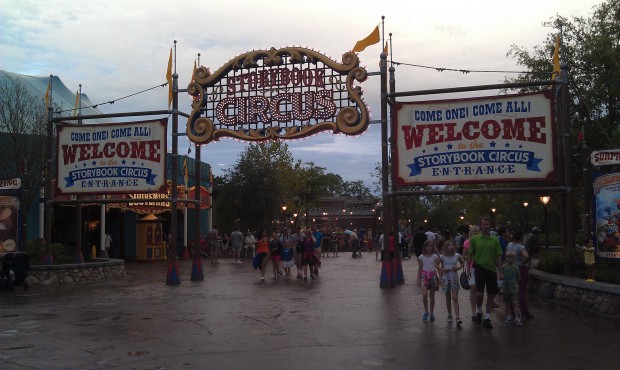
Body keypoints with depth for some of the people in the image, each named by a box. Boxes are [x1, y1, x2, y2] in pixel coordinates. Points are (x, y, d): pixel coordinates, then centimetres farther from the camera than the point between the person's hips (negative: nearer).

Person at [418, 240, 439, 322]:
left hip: (433, 276, 1)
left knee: (432, 296, 6)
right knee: (424, 294, -17)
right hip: (424, 276, -1)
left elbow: (437, 267, 8)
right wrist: (418, 279, 2)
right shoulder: (422, 257, 2)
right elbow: (419, 268, 6)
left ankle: (431, 313, 18)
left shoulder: (435, 257, 4)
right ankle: (426, 311, 0)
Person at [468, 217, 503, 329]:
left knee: (491, 295, 6)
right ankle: (478, 311, 19)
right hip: (480, 268, -3)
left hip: (492, 269, 3)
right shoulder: (475, 239, 0)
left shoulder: (495, 240, 6)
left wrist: (501, 271, 3)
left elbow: (498, 256, 7)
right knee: (479, 294, -11)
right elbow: (470, 255, 5)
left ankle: (487, 318, 18)